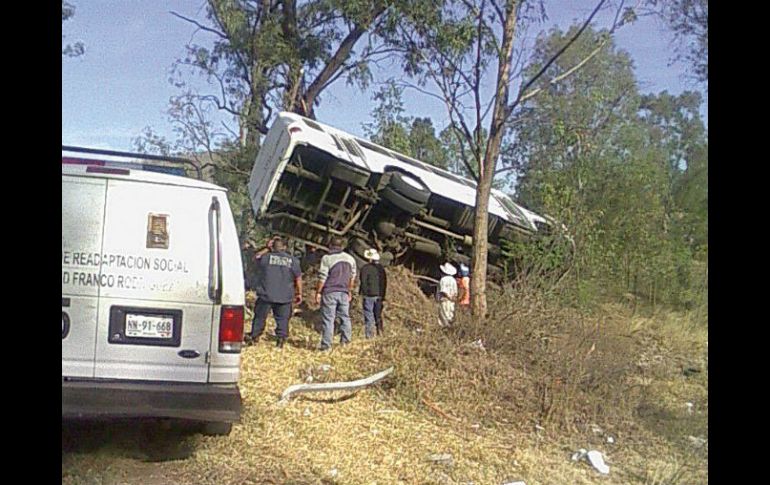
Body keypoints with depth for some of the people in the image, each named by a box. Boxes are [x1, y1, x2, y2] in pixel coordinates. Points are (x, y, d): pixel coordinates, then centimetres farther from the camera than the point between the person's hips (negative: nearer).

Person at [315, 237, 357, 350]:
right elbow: (352, 277, 15)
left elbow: (322, 278, -10)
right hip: (344, 292, 4)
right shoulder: (350, 259, 8)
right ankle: (345, 339, 19)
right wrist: (349, 291, 25)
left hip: (329, 292, -4)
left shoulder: (327, 258, -9)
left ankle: (326, 344, -1)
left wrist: (318, 292, -4)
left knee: (328, 318, -2)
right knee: (345, 316, 15)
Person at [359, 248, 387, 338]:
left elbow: (363, 282, -12)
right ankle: (380, 332, 16)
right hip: (379, 295, 6)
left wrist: (364, 293, -3)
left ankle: (369, 335, -5)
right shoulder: (381, 268, 10)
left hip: (369, 295, -6)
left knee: (368, 315, -3)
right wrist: (382, 295, 17)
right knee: (378, 315, 15)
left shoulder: (365, 268, -10)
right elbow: (385, 282, 13)